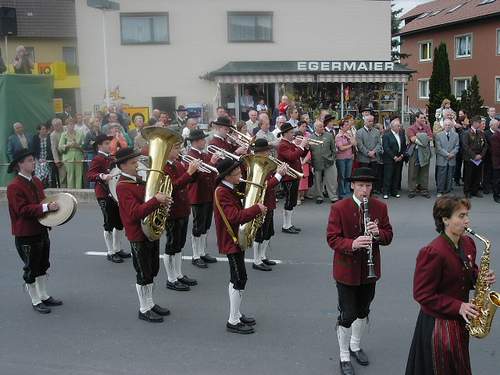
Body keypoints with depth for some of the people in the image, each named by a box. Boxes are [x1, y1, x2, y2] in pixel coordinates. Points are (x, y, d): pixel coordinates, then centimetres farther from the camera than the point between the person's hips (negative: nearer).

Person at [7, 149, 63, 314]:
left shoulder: (36, 181, 8)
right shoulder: (14, 186, -18)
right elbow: (22, 209, -24)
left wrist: (52, 206, -1)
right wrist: (45, 208, -28)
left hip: (41, 230, 8)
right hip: (26, 234, -8)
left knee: (43, 266, 19)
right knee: (31, 269, 5)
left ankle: (44, 296, 33)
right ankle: (36, 301, 18)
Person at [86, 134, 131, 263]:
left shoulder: (111, 158, 14)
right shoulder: (97, 159, -11)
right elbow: (89, 175, -23)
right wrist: (102, 176, -39)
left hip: (115, 194, 8)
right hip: (104, 196, -8)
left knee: (120, 223, 13)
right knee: (109, 224, -1)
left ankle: (117, 249, 27)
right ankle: (111, 253, 10)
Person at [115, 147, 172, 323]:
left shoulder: (139, 180, 9)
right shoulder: (122, 186, -18)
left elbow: (146, 202, 19)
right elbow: (135, 213, -27)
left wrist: (162, 200, -3)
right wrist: (156, 200, -34)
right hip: (138, 236, -8)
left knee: (152, 271, 17)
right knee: (144, 274, 2)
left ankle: (150, 303, 32)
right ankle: (144, 310, 16)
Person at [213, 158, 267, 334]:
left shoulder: (229, 189, 10)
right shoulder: (222, 193, -21)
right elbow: (235, 217, -29)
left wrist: (254, 210, 1)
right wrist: (256, 209, -25)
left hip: (236, 239, 10)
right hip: (231, 241, -10)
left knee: (236, 278, 17)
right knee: (240, 279, -6)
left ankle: (236, 315, 28)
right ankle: (233, 322, 3)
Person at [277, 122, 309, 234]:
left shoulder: (291, 144, 15)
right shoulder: (282, 145, -15)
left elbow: (302, 155, 19)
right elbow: (292, 156, -30)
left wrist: (306, 146, 2)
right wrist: (301, 146, -24)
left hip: (294, 176, 10)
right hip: (288, 177, -10)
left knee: (292, 202, 14)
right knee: (289, 201, -4)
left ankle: (289, 224, 23)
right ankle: (286, 226, 4)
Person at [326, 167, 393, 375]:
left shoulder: (380, 207, -1)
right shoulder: (339, 208, -14)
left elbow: (388, 235, 2)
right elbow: (332, 239, -15)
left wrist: (378, 233, -21)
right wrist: (352, 244, -33)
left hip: (370, 270, 4)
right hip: (347, 271, -4)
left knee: (363, 311, 20)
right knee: (347, 315, 1)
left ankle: (355, 346, 44)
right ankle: (344, 357, 21)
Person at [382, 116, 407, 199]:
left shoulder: (402, 134, 11)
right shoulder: (386, 135, -7)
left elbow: (404, 146, 14)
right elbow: (386, 148, -12)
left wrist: (402, 155, -1)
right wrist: (394, 157, -13)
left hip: (399, 159, 5)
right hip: (389, 159, -5)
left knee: (397, 176, 7)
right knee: (388, 176, -3)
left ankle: (395, 192, 16)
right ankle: (386, 193, 3)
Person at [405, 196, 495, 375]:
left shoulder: (468, 243, 0)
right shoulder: (433, 252, -25)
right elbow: (422, 294, -21)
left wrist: (481, 278, -7)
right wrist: (458, 307, -23)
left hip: (459, 320, 7)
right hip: (437, 324, -7)